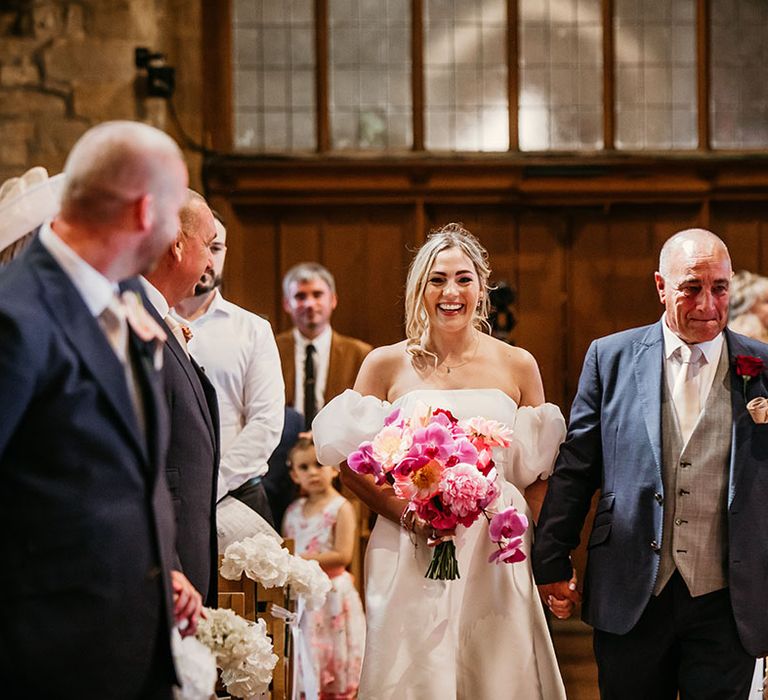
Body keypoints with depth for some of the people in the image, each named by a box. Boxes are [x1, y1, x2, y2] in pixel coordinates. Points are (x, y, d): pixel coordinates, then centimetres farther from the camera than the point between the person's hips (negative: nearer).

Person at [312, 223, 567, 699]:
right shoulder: (386, 365, 3)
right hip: (411, 561, -1)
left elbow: (539, 473, 9)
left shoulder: (517, 366, 6)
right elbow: (352, 465, 3)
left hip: (496, 559, 1)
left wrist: (542, 553, -4)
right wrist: (407, 513, -12)